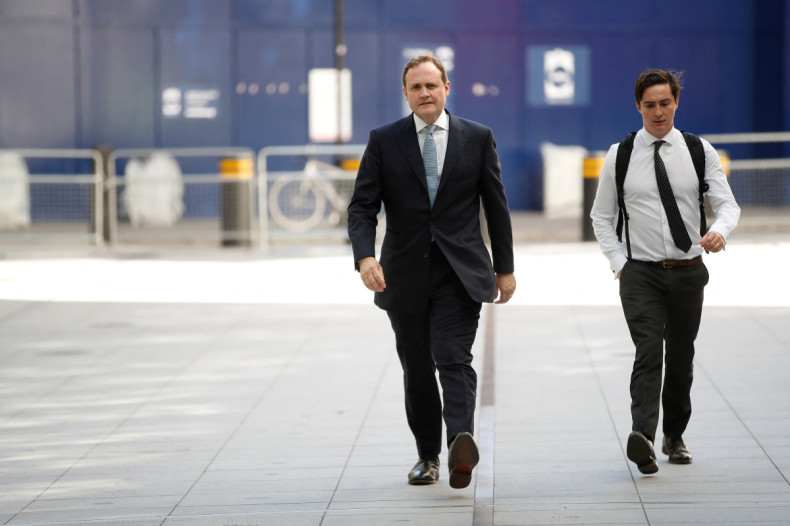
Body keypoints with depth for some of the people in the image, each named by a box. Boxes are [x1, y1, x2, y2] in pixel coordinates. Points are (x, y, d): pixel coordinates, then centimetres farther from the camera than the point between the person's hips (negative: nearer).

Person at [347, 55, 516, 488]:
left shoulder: (477, 138, 4)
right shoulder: (384, 141, 3)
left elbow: (496, 206, 9)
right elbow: (362, 207, -1)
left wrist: (505, 268, 8)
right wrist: (365, 256, -18)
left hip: (459, 273, -2)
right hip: (405, 273, 2)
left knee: (454, 360, -17)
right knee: (417, 368, 9)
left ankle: (461, 444, -33)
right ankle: (428, 456, 21)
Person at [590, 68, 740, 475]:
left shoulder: (700, 152, 3)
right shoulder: (620, 156, 1)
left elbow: (727, 203, -2)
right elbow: (601, 216, 9)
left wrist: (720, 229, -25)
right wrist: (619, 263, -2)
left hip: (687, 271, 2)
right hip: (640, 273, -2)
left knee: (681, 358, 12)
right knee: (648, 352, -19)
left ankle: (675, 436, 31)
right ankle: (643, 438, -32)